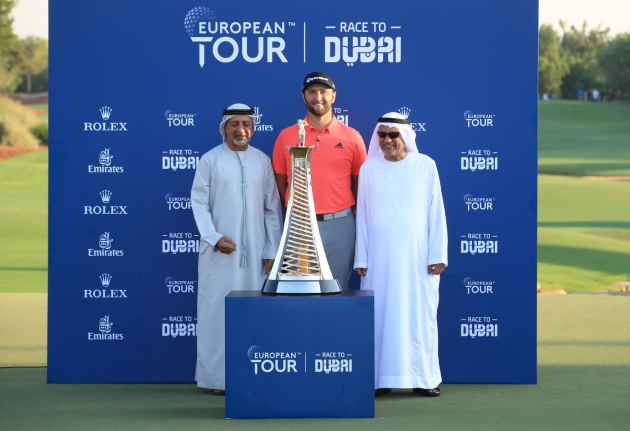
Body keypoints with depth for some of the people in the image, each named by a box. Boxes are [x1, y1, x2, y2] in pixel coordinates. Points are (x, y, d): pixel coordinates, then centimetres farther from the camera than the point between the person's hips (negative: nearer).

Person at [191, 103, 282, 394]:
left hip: (255, 251, 2)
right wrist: (214, 237, -12)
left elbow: (272, 208, 8)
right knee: (218, 310, -1)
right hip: (219, 251, -2)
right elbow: (199, 203, -1)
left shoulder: (263, 161, 8)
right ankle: (218, 376, 4)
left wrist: (272, 250, 4)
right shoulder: (210, 160, 1)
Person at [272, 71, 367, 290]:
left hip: (339, 224, 0)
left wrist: (345, 213, 6)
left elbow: (359, 182, 10)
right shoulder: (286, 136, 3)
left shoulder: (352, 137, 3)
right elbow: (280, 182, 9)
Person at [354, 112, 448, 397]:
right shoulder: (369, 168, 6)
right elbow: (362, 215, 7)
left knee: (420, 314, 1)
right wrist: (361, 259, 4)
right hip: (379, 257, 1)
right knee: (380, 315, 1)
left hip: (417, 255, -1)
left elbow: (436, 213, 3)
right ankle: (381, 377, 6)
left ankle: (423, 377, 8)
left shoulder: (425, 165, 3)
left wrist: (437, 255, -2)